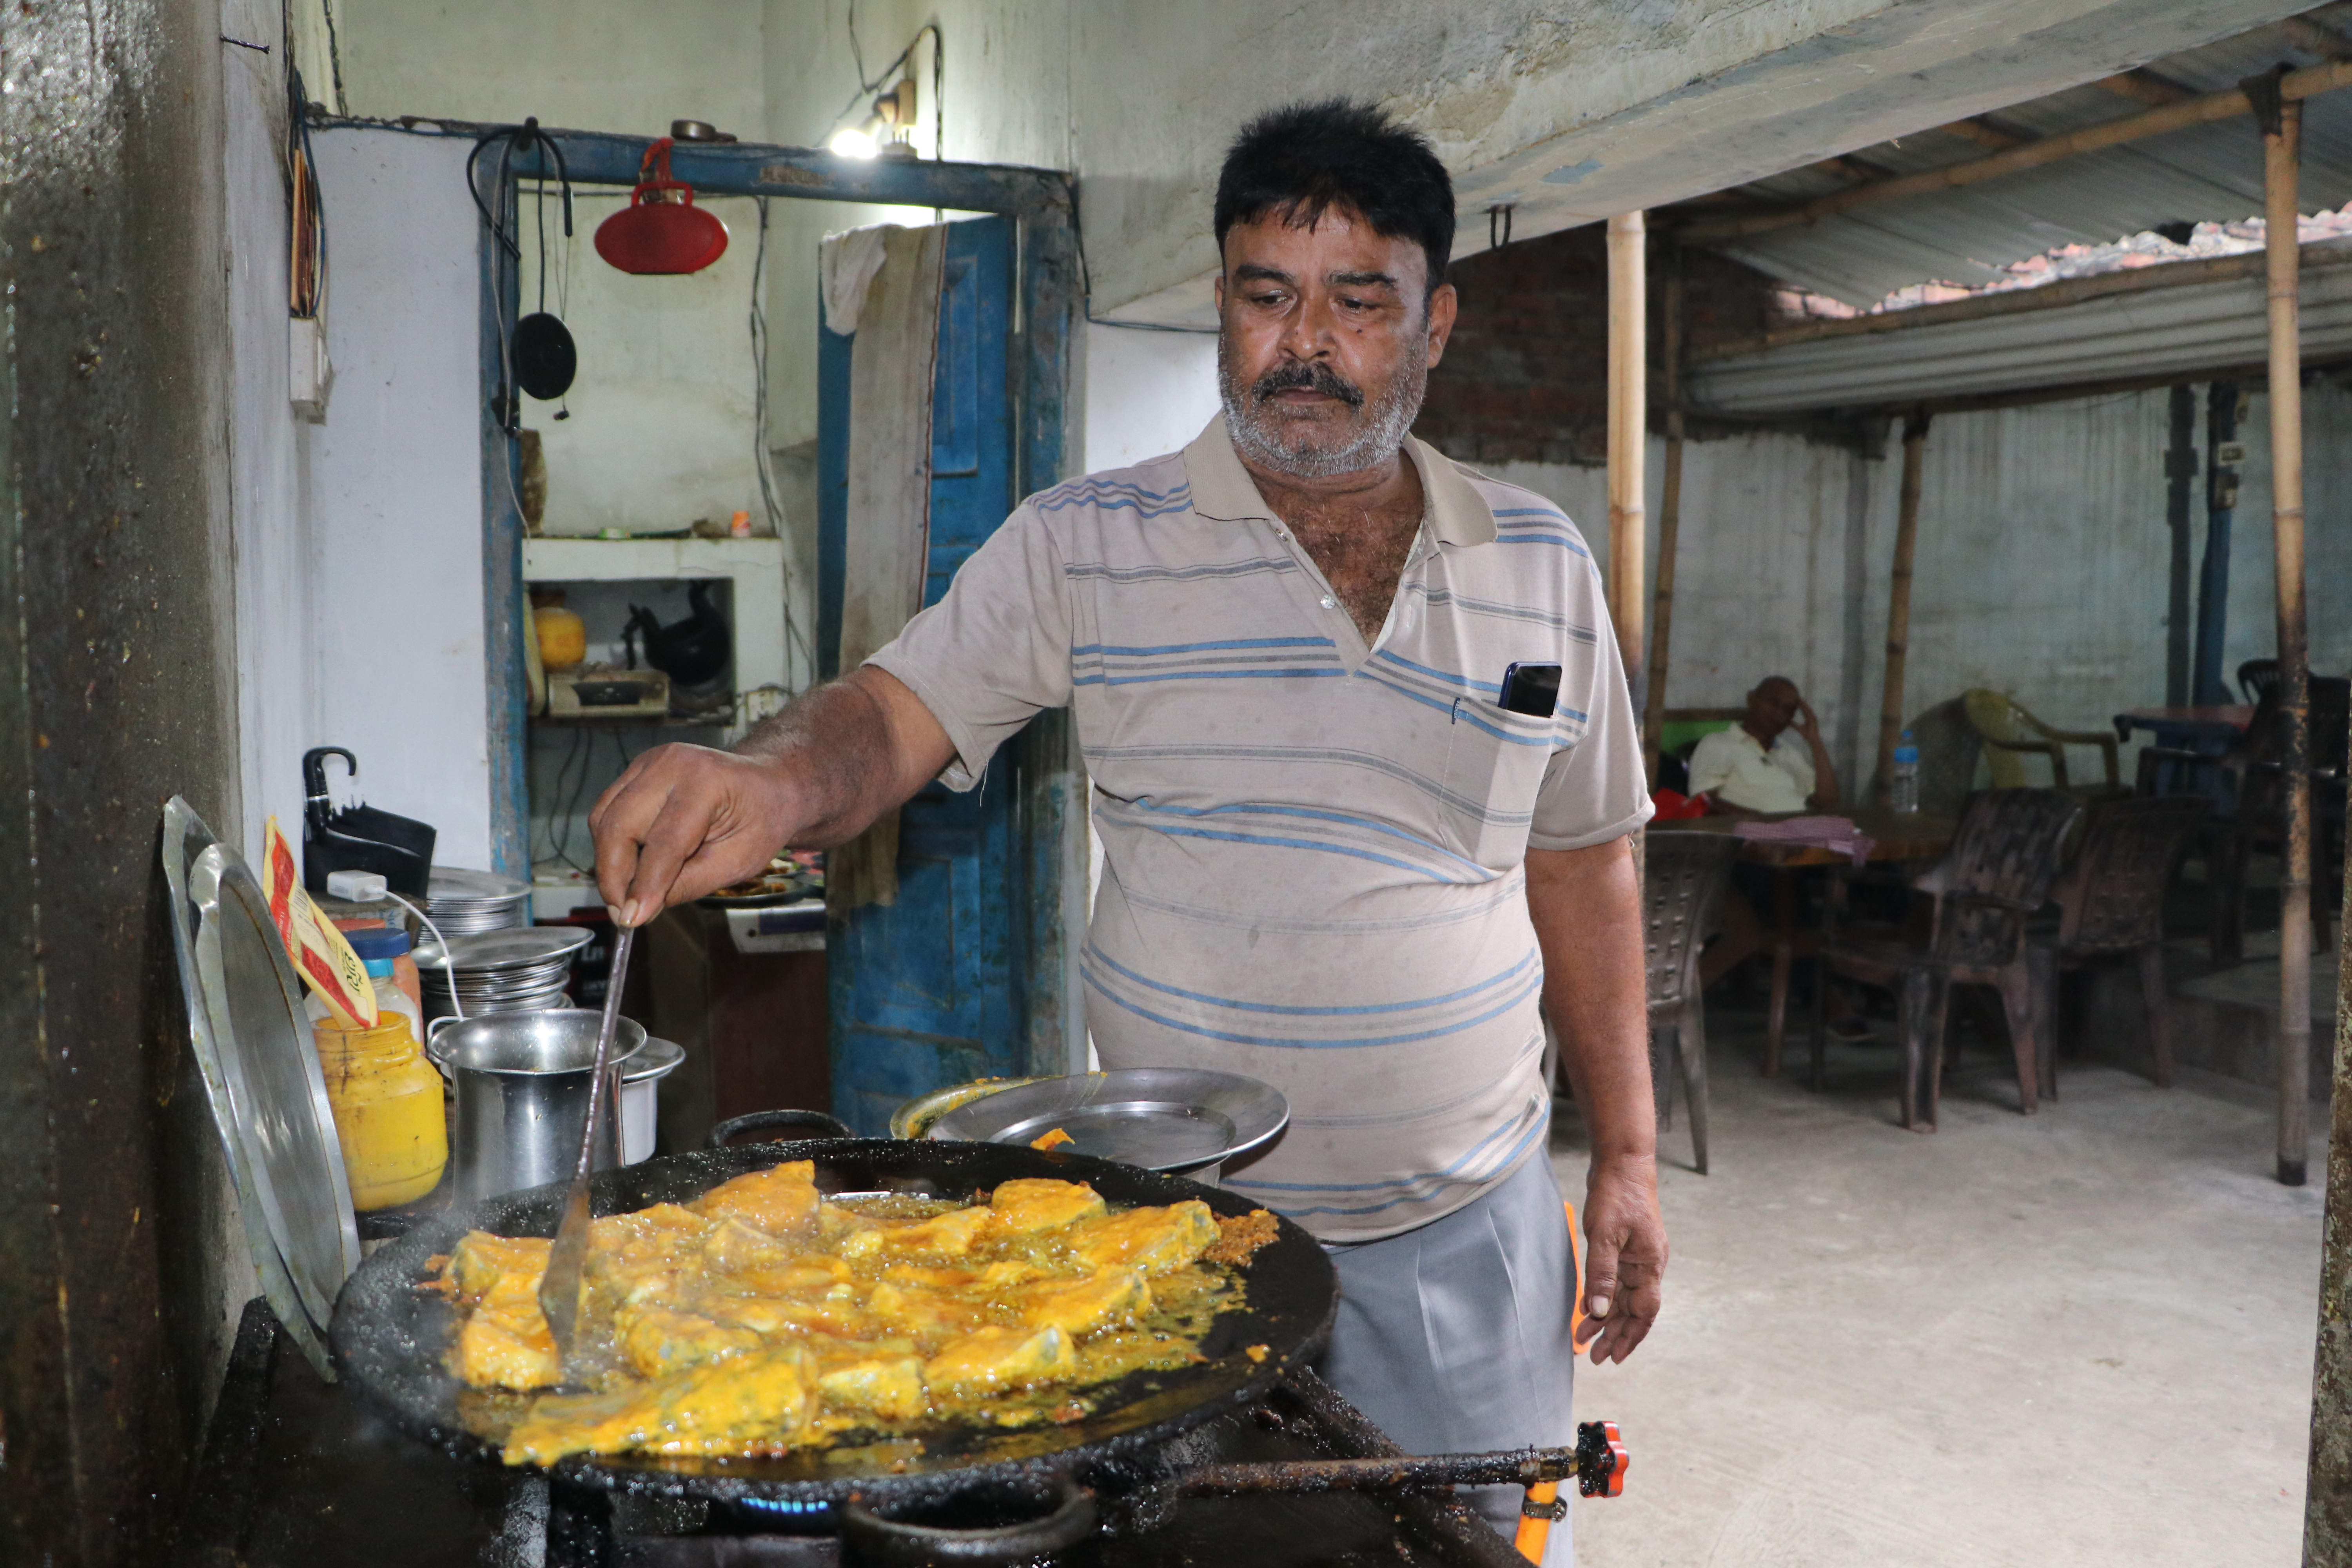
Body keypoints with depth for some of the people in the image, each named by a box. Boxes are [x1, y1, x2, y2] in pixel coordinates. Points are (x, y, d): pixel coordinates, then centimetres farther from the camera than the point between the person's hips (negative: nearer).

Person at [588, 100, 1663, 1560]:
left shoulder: (1543, 565, 3)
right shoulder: (1086, 545, -5)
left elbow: (1584, 868, 8)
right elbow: (896, 713, -12)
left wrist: (1627, 1155, 7)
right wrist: (769, 781, -35)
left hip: (1468, 1232, 3)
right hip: (1181, 1225, -2)